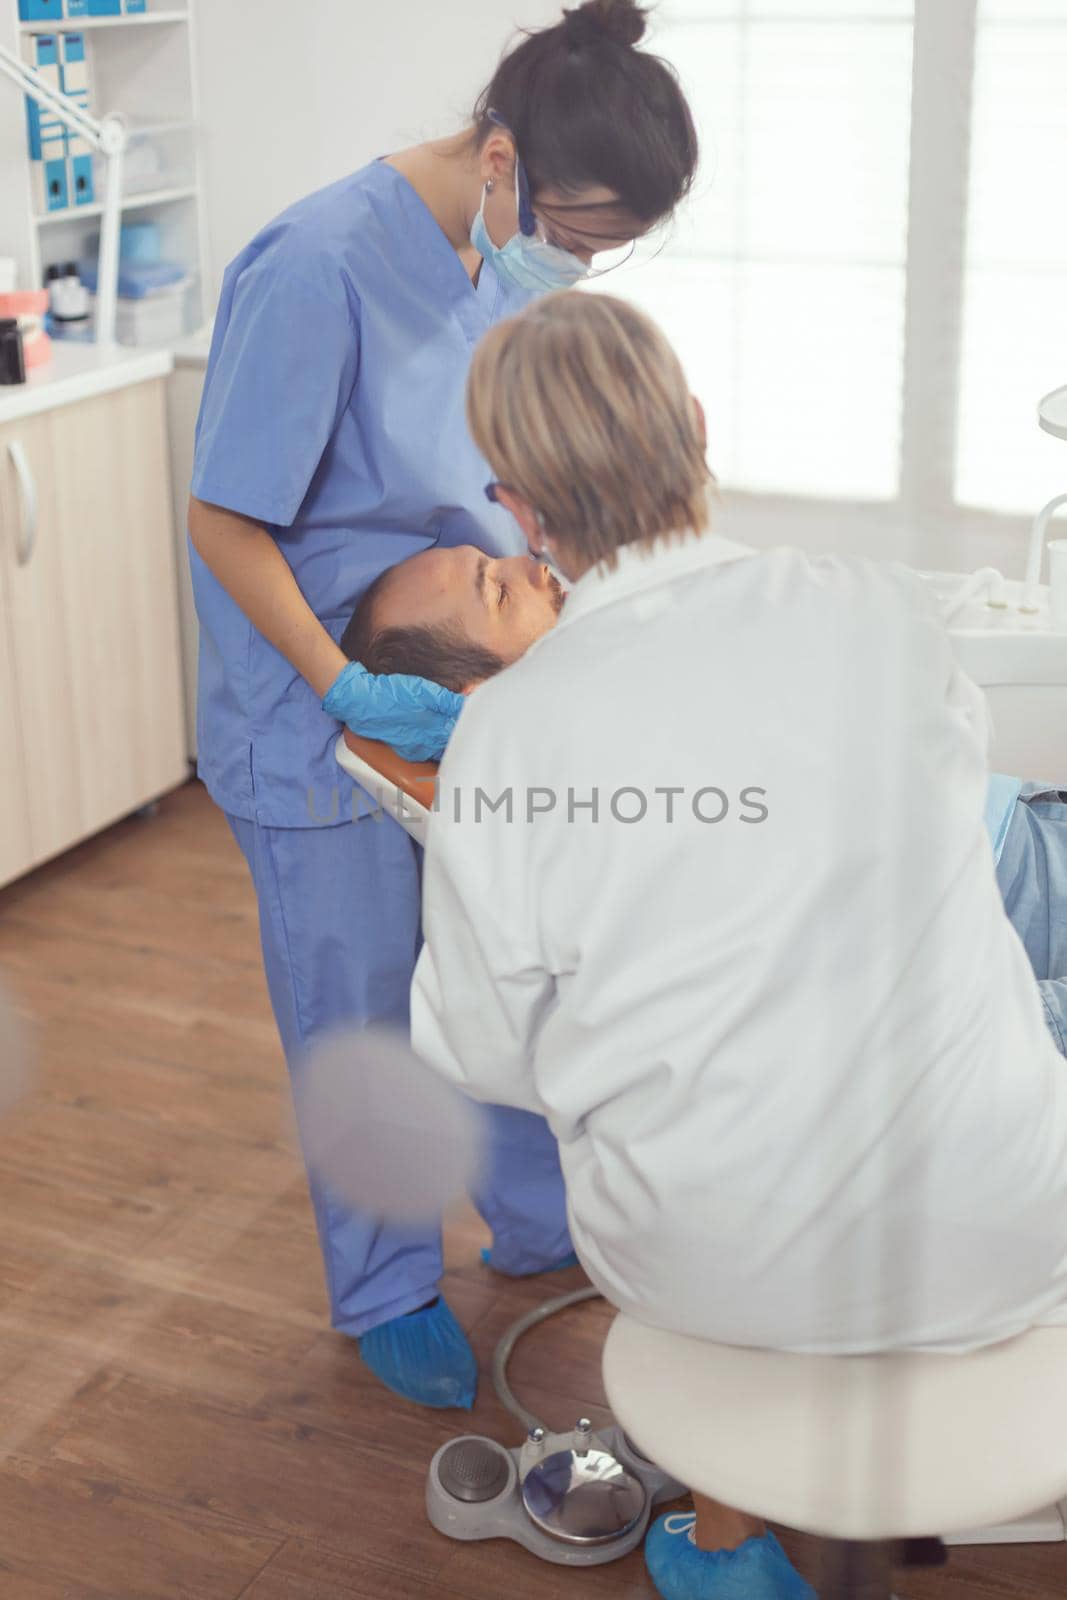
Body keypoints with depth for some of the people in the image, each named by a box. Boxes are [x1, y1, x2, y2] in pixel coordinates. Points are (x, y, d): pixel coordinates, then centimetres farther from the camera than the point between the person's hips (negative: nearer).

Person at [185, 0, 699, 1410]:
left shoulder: (525, 262, -2)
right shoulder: (319, 271, -25)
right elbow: (227, 523, -20)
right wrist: (350, 692, -23)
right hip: (325, 725, -6)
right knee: (364, 1019, 10)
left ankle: (540, 1222, 42)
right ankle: (386, 1293, 32)